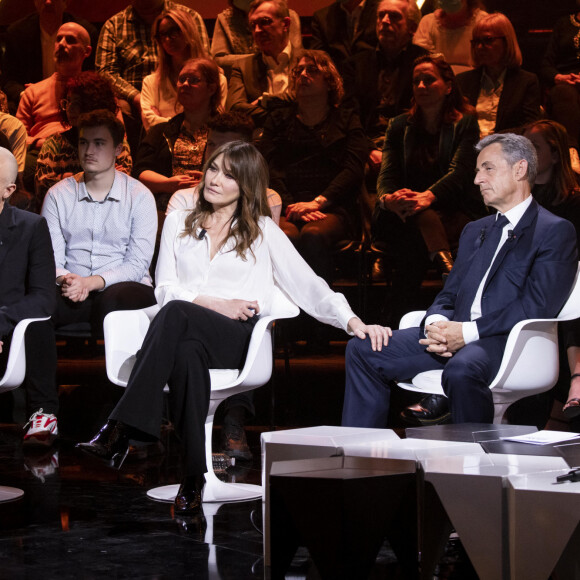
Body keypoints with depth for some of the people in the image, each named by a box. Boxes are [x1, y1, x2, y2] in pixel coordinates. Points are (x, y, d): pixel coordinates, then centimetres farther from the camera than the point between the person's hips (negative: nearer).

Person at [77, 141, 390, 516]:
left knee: (176, 314, -36)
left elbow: (307, 284, 6)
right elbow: (165, 288, 12)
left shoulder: (263, 232, 16)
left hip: (237, 339, -2)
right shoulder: (178, 223, 23)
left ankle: (121, 431, -44)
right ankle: (194, 478, -41)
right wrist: (217, 304, -5)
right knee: (187, 352, -38)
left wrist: (352, 320, -10)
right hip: (185, 335, 2)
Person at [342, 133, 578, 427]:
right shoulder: (474, 230, 26)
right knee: (362, 349, -6)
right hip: (452, 336, 7)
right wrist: (437, 324, -5)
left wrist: (468, 331, -18)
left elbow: (538, 305, -12)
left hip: (506, 340, -7)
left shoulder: (555, 231, 1)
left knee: (461, 369, -40)